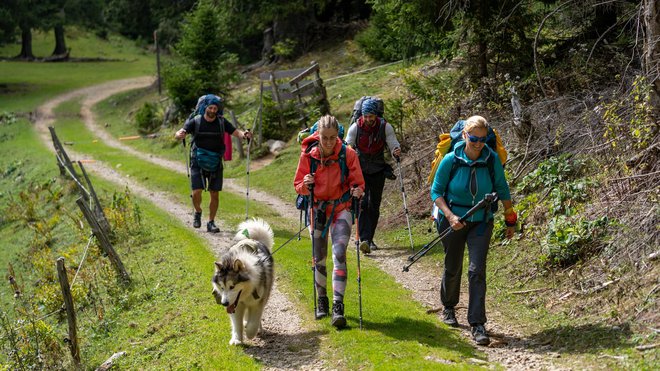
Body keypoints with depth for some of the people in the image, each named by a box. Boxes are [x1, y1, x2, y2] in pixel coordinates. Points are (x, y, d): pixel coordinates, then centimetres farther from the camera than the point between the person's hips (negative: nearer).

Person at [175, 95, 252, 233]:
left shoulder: (222, 122, 1)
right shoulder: (195, 121, -5)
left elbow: (236, 132, -3)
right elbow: (178, 134, -13)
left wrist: (244, 134, -26)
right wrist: (180, 134, -38)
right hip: (198, 163, -2)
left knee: (214, 194, 2)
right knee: (197, 192, -11)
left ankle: (211, 222, 15)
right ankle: (198, 212, 20)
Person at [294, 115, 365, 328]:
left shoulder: (348, 154, -11)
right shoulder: (308, 155, -8)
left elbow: (358, 183, -3)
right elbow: (298, 186, 0)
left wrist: (357, 191, -25)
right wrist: (306, 184, -23)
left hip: (341, 209, -2)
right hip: (318, 209, 2)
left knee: (339, 254, -18)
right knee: (319, 259, 10)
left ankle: (338, 306, -19)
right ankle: (322, 300, 30)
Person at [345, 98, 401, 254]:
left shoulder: (385, 127, -9)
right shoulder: (355, 128, -10)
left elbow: (393, 144, -9)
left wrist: (396, 151, -32)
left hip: (378, 171, 2)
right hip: (360, 170, -2)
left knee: (374, 206, 6)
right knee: (363, 204, -17)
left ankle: (370, 239, 19)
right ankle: (364, 239, -25)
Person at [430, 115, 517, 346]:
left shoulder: (492, 159, -10)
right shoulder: (451, 160, -14)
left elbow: (502, 189, 3)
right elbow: (436, 192, -6)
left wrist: (510, 220, 7)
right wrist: (449, 216, -20)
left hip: (481, 222, 0)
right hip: (453, 220, 0)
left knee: (477, 270, -11)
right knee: (453, 268, 14)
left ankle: (477, 325, -7)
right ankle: (448, 307, 42)